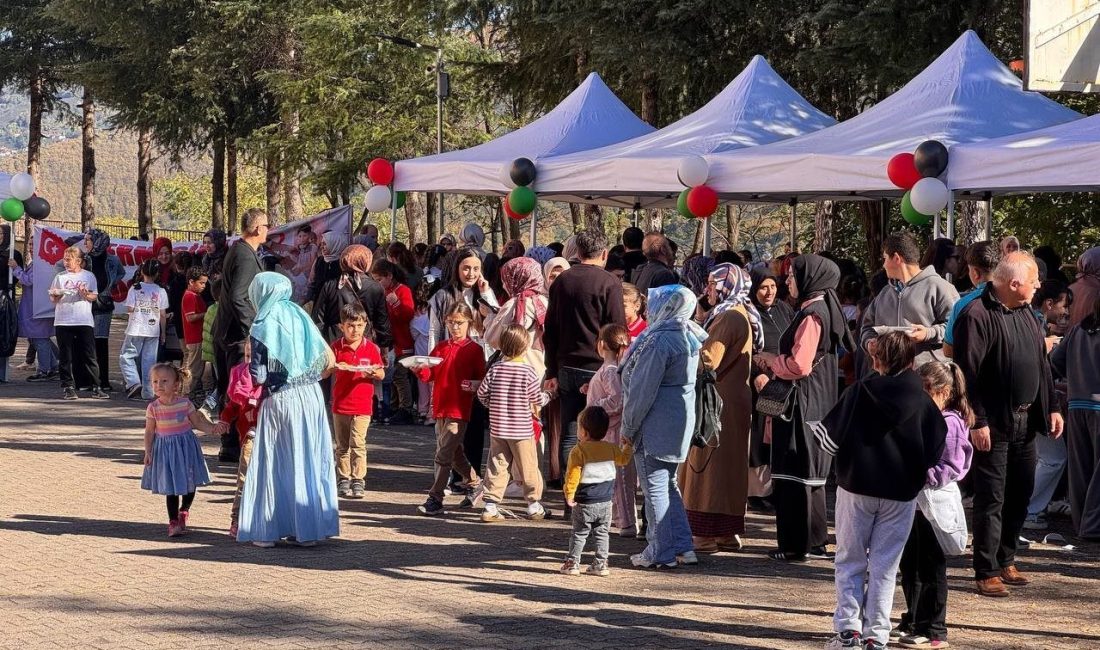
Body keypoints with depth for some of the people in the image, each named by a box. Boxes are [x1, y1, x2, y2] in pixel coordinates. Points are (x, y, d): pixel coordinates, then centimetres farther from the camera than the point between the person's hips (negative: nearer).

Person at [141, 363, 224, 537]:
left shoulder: (185, 403, -7)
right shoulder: (153, 408, -7)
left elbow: (197, 422, 2)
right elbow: (149, 431, -2)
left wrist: (213, 428, -13)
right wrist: (148, 452, -8)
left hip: (186, 446, 1)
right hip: (165, 449, -1)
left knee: (190, 483, 9)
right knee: (170, 488, 3)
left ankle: (184, 511, 35)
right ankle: (173, 521, 13)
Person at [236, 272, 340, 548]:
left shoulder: (263, 326, -7)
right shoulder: (300, 316, 6)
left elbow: (259, 375, -10)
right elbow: (329, 360, 6)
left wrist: (251, 362, 11)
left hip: (280, 401, -4)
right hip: (311, 398, 4)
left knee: (272, 465, 5)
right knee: (308, 463, 9)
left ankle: (267, 531, 5)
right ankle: (308, 529, 11)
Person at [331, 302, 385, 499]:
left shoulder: (371, 348, 1)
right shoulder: (336, 347, 2)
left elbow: (381, 374, 5)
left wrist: (373, 372, -17)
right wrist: (334, 367, -17)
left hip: (362, 404, -2)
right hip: (340, 404, 2)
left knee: (357, 443, -7)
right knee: (342, 445, 9)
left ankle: (358, 481, -2)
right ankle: (343, 480, 17)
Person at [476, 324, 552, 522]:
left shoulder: (495, 369, -3)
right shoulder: (528, 372, -12)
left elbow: (482, 393, 2)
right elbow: (537, 399, -6)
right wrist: (547, 395, 16)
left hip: (497, 428, 3)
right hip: (522, 429, -3)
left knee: (496, 466, 7)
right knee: (528, 466, 9)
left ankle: (490, 505, 2)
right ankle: (534, 505, 18)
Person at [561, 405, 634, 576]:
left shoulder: (578, 451, -12)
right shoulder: (611, 448, 3)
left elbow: (573, 474, -16)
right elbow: (624, 459, 22)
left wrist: (569, 494, -9)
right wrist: (628, 446, 40)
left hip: (584, 502, -4)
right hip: (605, 501, 4)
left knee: (579, 534, 6)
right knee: (602, 533, 11)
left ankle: (572, 563, 8)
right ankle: (600, 564, 10)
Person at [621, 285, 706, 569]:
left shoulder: (659, 340, -20)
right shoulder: (690, 335, 7)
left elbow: (643, 389, -18)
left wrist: (628, 428, -7)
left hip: (655, 427, -9)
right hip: (681, 421, 9)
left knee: (655, 487, 0)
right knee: (667, 484, 18)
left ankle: (660, 552, 5)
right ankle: (683, 547, 18)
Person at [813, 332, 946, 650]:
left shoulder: (859, 393, -7)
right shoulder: (923, 402, -3)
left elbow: (831, 437, -7)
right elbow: (935, 450, -2)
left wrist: (814, 429, 14)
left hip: (857, 487, -1)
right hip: (901, 493, 1)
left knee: (850, 561, 11)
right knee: (884, 566, 8)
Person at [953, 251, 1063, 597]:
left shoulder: (1026, 313, 12)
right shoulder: (977, 315, -14)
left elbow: (1042, 363, 18)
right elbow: (967, 372, -17)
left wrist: (1051, 407, 13)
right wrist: (977, 422, -19)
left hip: (1026, 422, 8)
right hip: (993, 425, -8)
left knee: (1020, 495, 13)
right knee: (991, 499, -3)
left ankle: (1006, 561, 25)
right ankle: (987, 572, 4)